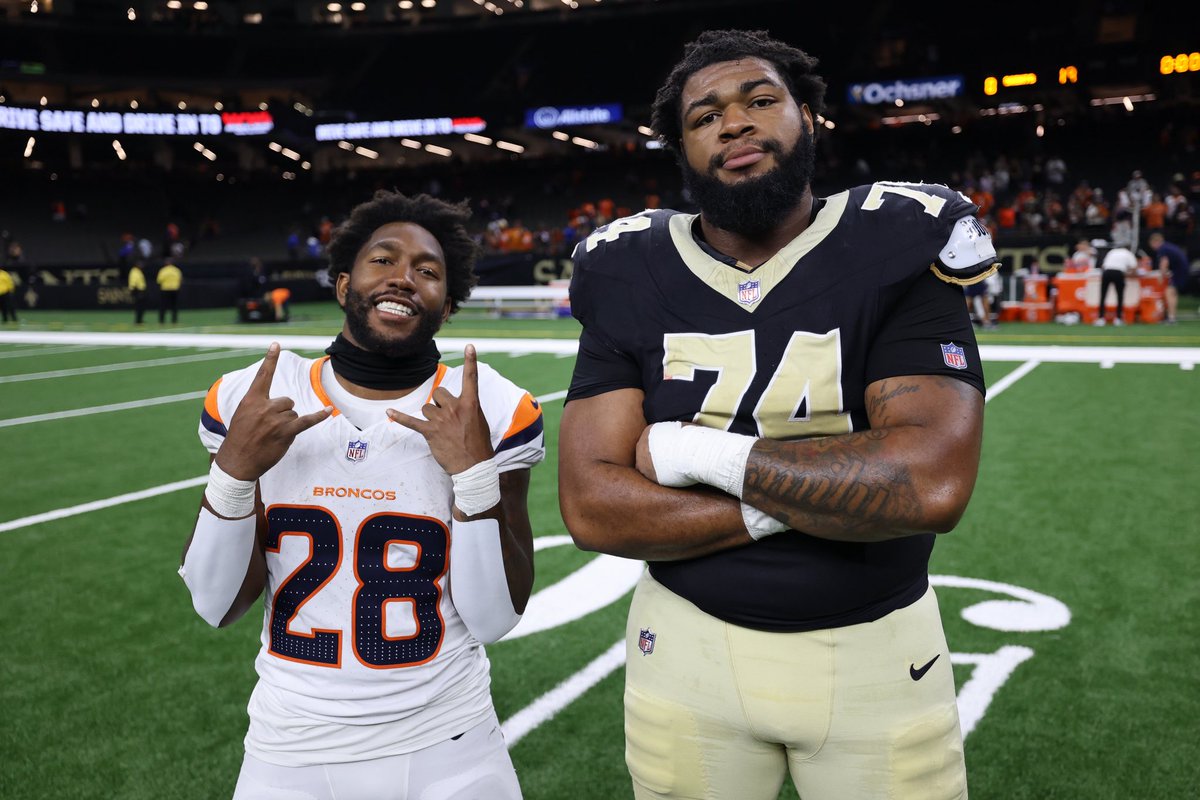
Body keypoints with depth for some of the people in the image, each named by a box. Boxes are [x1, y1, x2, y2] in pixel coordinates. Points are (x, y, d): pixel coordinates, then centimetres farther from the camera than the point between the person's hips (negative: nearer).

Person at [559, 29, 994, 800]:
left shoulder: (895, 256, -11)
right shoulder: (632, 280, -5)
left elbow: (931, 483, -24)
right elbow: (592, 507, -13)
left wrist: (707, 454, -20)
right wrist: (820, 493, -20)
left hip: (876, 652, -1)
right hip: (689, 645, 2)